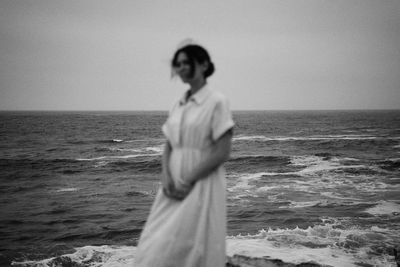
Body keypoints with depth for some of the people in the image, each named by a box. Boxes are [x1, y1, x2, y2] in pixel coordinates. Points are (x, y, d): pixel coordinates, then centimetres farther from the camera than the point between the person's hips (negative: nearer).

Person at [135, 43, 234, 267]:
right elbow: (169, 147, 13)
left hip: (201, 186, -6)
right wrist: (166, 177, -6)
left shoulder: (217, 102, -8)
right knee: (155, 248, 5)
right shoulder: (179, 105, 12)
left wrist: (188, 181, -14)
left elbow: (222, 153, -13)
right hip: (174, 188, 6)